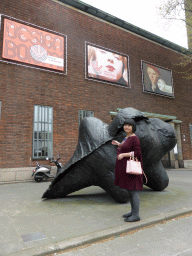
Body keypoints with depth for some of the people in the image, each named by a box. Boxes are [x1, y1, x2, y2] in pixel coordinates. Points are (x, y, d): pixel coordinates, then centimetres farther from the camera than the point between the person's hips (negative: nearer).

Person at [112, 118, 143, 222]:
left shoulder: (134, 138, -15)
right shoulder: (127, 137, 14)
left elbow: (137, 153, -19)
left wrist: (123, 155, -22)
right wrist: (119, 144, 22)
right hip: (126, 167, 10)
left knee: (133, 190, -4)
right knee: (130, 189, 14)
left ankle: (136, 215, 7)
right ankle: (133, 211, 25)